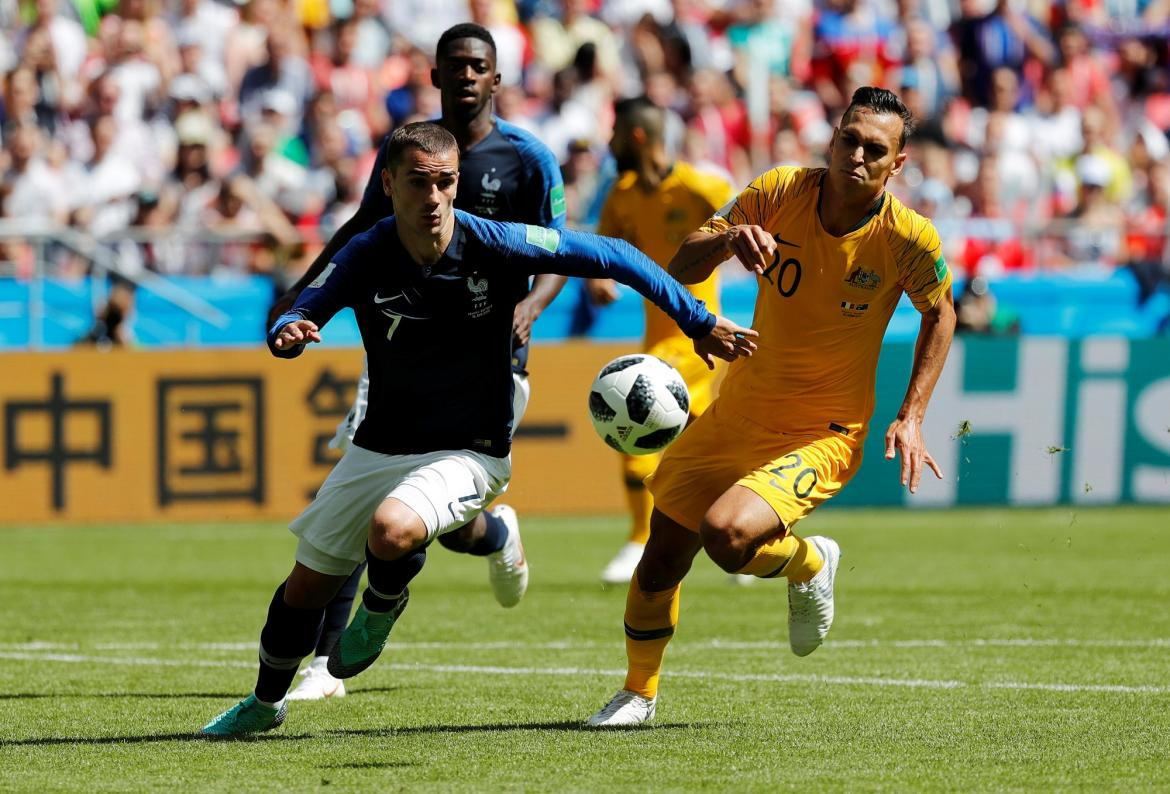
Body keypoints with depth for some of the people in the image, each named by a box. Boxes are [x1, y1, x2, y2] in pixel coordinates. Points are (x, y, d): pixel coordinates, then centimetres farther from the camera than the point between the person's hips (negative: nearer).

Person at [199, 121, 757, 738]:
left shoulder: (496, 246, -18)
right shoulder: (365, 258, -14)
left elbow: (611, 257, -9)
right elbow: (301, 315, -12)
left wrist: (699, 323, -6)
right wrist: (288, 334, -38)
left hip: (468, 453, -3)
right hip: (379, 449, 3)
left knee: (391, 530, -34)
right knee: (306, 586, 12)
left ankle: (382, 608, 2)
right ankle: (266, 703, 40)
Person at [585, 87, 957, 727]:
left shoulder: (908, 238, -17)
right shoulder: (778, 194, -12)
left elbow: (939, 313, 4)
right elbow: (680, 269, -7)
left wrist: (911, 418, -3)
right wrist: (729, 238, -29)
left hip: (823, 435, -4)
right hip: (737, 414, 4)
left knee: (727, 534, -28)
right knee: (662, 553, 8)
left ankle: (811, 565, 6)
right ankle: (639, 693, 33)